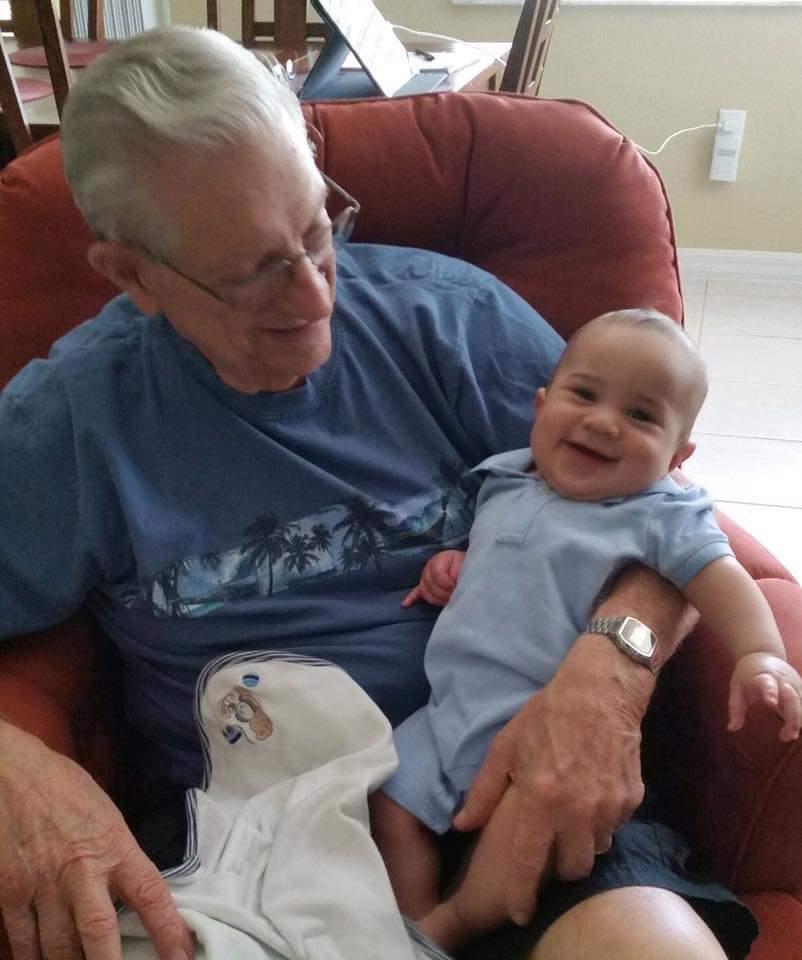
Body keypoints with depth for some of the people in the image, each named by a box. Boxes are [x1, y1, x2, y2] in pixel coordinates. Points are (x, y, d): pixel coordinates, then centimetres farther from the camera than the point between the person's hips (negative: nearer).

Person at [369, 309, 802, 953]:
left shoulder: (662, 515, -3)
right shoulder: (504, 481, 13)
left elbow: (720, 578, -14)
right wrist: (450, 564, 8)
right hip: (451, 708, 6)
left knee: (537, 796, -32)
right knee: (392, 800, -1)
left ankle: (458, 918, -10)